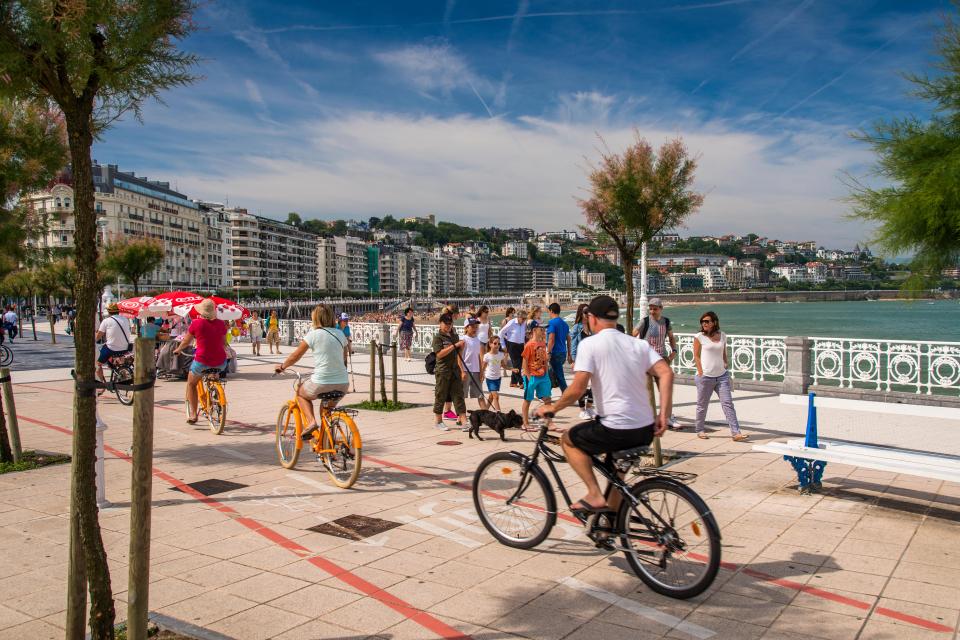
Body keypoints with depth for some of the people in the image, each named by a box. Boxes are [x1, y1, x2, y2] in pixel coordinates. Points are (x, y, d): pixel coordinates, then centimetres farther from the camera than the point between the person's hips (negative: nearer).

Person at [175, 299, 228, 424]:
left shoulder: (196, 323, -7)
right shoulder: (221, 324, 1)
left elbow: (186, 342, 5)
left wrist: (178, 350, 26)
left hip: (202, 361, -3)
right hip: (220, 362, 3)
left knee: (191, 383, 23)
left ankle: (193, 414, 19)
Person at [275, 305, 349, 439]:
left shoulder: (314, 334, -4)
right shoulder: (340, 334, 9)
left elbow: (295, 356, 4)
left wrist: (282, 366, 22)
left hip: (321, 384, -5)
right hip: (342, 384, 5)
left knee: (300, 393, 26)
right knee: (328, 407, 33)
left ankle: (311, 421, 3)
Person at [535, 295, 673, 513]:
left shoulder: (589, 344, -7)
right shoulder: (639, 344, 9)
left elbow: (577, 390, -14)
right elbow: (666, 374, -3)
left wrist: (552, 408, 2)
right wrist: (663, 416, 0)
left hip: (616, 430, -6)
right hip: (646, 431, 7)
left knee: (568, 439, 18)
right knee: (617, 451, 36)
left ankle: (595, 495, 7)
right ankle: (615, 510, 37)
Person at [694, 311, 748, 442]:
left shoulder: (722, 336, 8)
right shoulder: (699, 337, -3)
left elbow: (724, 354, 18)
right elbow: (696, 356, -3)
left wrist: (725, 366, 14)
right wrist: (701, 373, -8)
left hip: (722, 376, 3)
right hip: (705, 376, -3)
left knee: (728, 403, -3)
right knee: (702, 404, 7)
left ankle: (735, 432, -4)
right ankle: (700, 430, 22)